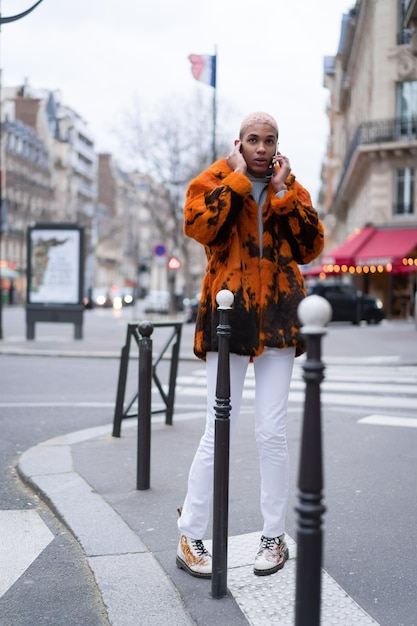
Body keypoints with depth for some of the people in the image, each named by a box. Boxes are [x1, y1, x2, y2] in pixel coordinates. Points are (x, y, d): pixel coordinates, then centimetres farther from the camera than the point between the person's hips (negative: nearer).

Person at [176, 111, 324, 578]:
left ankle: (274, 537, 18)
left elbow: (311, 248, 2)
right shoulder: (214, 180, 5)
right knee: (218, 433, -4)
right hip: (229, 314, -2)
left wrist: (283, 193, -3)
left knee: (272, 433, 4)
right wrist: (240, 178, -9)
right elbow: (199, 226, -15)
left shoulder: (292, 189, 14)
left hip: (278, 316, 3)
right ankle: (190, 538, 10)